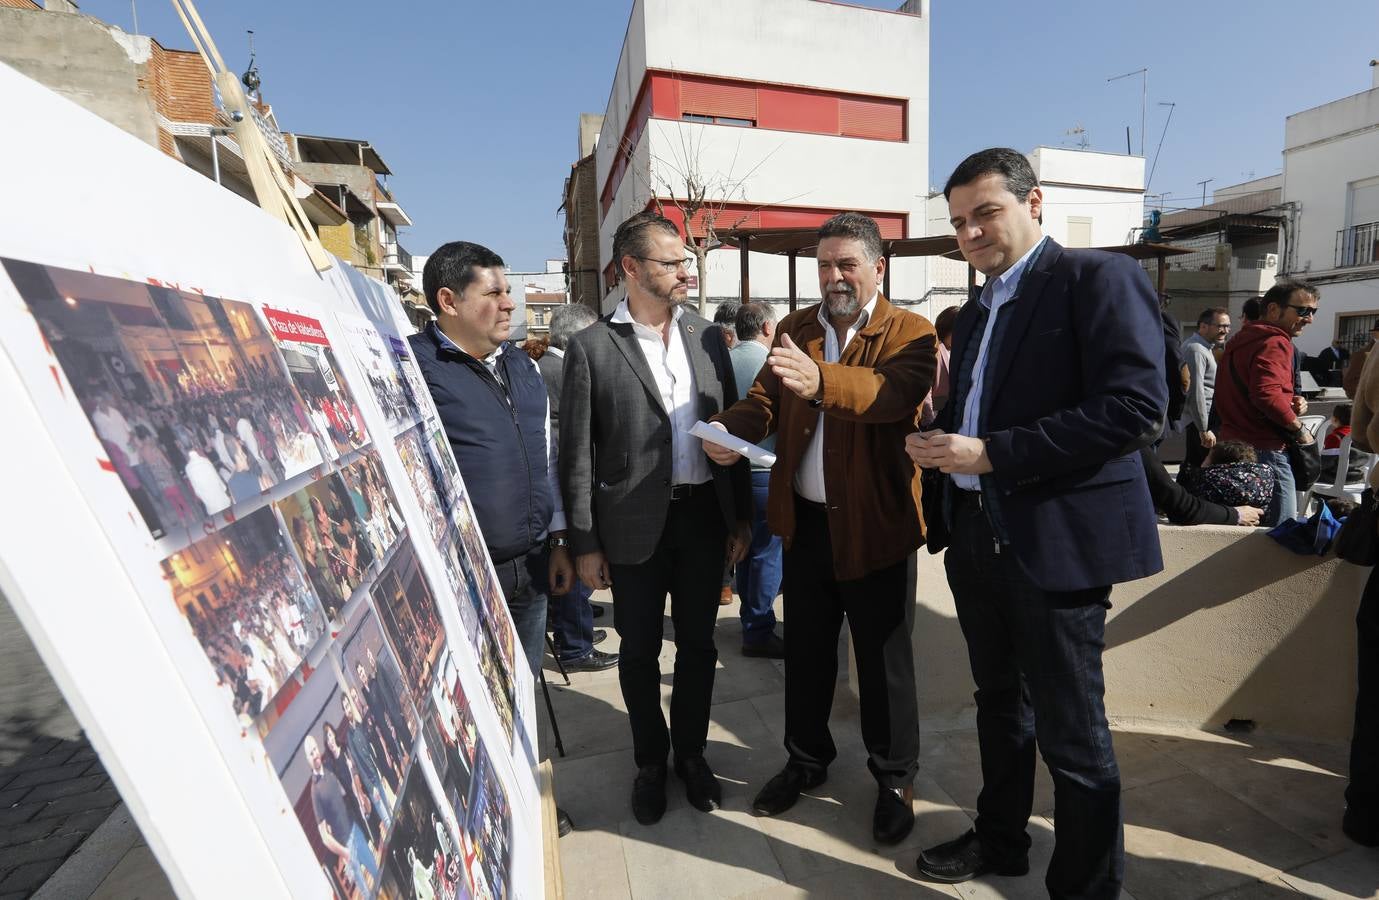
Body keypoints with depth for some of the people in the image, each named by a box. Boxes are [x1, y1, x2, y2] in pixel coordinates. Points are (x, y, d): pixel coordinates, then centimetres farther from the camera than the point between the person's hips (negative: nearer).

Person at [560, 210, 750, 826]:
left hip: (705, 515, 3)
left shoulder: (708, 337, 5)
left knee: (698, 644, 15)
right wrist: (585, 544, -6)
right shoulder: (591, 348, -6)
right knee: (639, 652, 13)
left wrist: (741, 515, 7)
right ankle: (650, 762, 36)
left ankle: (691, 752, 38)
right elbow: (577, 454, -5)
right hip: (635, 524, -3)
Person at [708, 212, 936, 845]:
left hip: (876, 525, -4)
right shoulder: (794, 330, 8)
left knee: (883, 658, 10)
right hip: (805, 520, 5)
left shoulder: (910, 334, -7)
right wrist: (728, 430, -21)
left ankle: (895, 780, 32)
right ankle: (807, 759, 39)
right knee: (805, 649, 18)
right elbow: (764, 402, 2)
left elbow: (896, 392, -28)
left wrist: (821, 381, -46)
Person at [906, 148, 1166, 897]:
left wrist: (991, 453, -22)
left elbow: (1137, 409, -20)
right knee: (1000, 704, 22)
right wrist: (938, 444, -3)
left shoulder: (1098, 277, -8)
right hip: (977, 537, 8)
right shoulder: (975, 313, 16)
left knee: (1071, 734, 5)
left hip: (1057, 539, -8)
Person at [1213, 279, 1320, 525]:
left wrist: (1291, 402, 10)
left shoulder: (1242, 341, 18)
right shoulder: (1275, 342, -12)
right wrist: (1298, 428, -13)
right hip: (1265, 449, -10)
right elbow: (1266, 394, -27)